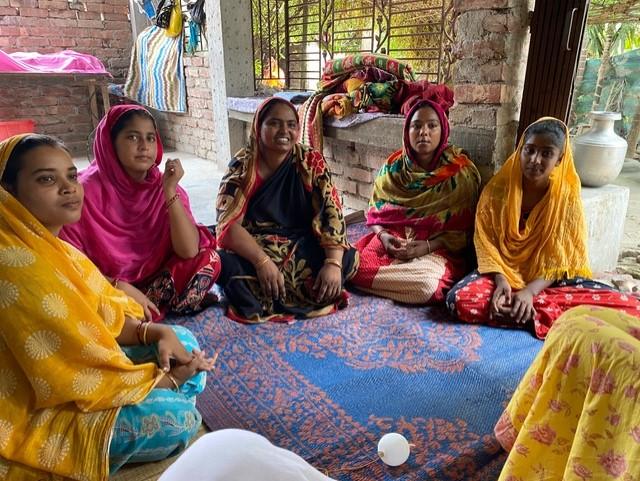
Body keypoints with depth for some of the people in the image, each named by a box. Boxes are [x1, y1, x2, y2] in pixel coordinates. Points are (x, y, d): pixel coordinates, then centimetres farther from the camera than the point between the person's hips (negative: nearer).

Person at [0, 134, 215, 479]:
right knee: (177, 418, -23)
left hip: (76, 370, 9)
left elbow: (102, 316, 6)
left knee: (185, 341, 5)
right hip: (35, 415, -9)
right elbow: (80, 375, -27)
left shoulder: (48, 246, 2)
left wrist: (157, 332, -13)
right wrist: (169, 379, -14)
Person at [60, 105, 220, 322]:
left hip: (155, 282, 4)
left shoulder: (164, 186, -6)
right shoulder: (87, 191, -15)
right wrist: (121, 288, -24)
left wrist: (170, 192, -22)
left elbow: (189, 252, -16)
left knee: (208, 259, -17)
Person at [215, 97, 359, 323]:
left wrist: (333, 263, -27)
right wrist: (263, 262, -32)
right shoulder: (241, 167, -8)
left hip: (303, 250, 2)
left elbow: (331, 213, -11)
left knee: (348, 257, -23)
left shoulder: (311, 161, -4)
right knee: (222, 263, -32)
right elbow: (228, 225, -18)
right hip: (252, 251, -1)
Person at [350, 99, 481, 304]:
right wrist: (383, 236, -13)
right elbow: (374, 211, 9)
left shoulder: (461, 172, -5)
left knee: (428, 284, -34)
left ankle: (372, 277, -7)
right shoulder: (393, 166, 5)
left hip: (436, 249, -2)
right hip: (390, 242, 2)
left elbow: (463, 231, -5)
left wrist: (427, 246, -19)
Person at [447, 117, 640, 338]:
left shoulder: (568, 197, -6)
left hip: (551, 280, 0)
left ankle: (529, 311, -20)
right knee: (459, 299, -33)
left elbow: (561, 260, -7)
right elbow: (485, 242, -6)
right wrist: (501, 280, -23)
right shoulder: (498, 188, -7)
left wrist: (530, 291, -23)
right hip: (504, 273, 0)